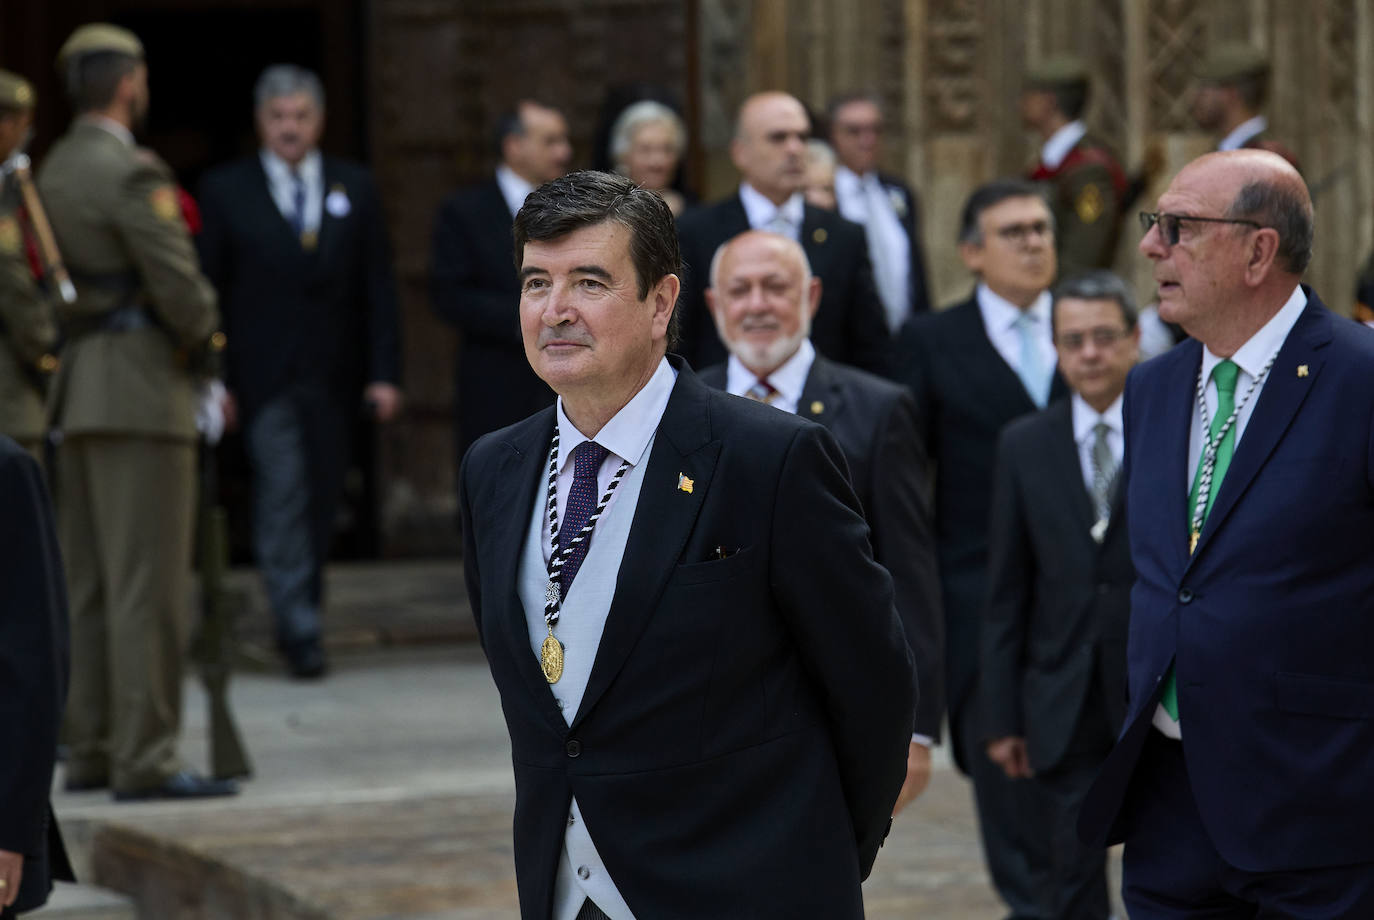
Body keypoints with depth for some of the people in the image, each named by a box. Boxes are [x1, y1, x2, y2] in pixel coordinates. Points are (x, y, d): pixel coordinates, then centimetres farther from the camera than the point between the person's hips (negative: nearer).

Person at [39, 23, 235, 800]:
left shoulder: (55, 172, 14)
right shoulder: (132, 173, -14)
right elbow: (179, 285, -18)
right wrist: (202, 336, 4)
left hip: (83, 386, 9)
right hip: (142, 386, -9)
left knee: (92, 587, 12)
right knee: (147, 584, -9)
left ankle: (91, 750, 15)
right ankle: (146, 759, -10)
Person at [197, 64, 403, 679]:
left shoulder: (355, 189, 9)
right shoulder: (226, 190, 3)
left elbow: (378, 287, 7)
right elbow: (208, 289, 0)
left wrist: (385, 372, -1)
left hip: (335, 376, 3)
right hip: (263, 374, -3)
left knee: (320, 501, 7)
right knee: (283, 495, -12)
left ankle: (300, 618, 20)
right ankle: (300, 628, -13)